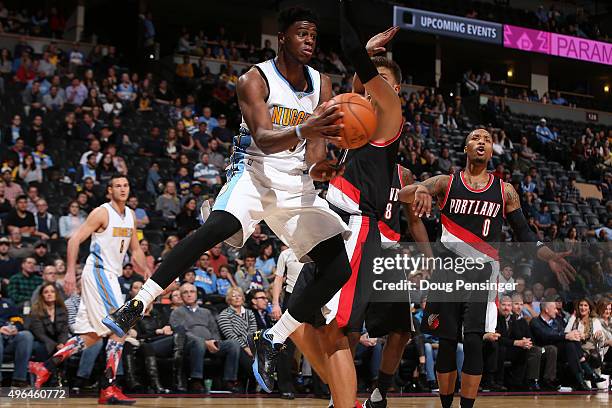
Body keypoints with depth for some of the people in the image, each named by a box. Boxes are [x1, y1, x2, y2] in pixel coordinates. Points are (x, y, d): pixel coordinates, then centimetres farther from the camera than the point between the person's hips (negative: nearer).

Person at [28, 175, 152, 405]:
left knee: (91, 336, 9)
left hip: (110, 276, 9)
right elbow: (75, 240, -13)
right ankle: (109, 389, -14)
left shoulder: (130, 216, 14)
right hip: (98, 273, -9)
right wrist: (70, 271, -21)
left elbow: (135, 250, 23)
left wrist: (148, 272, 10)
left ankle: (44, 368, 13)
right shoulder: (102, 213, -10)